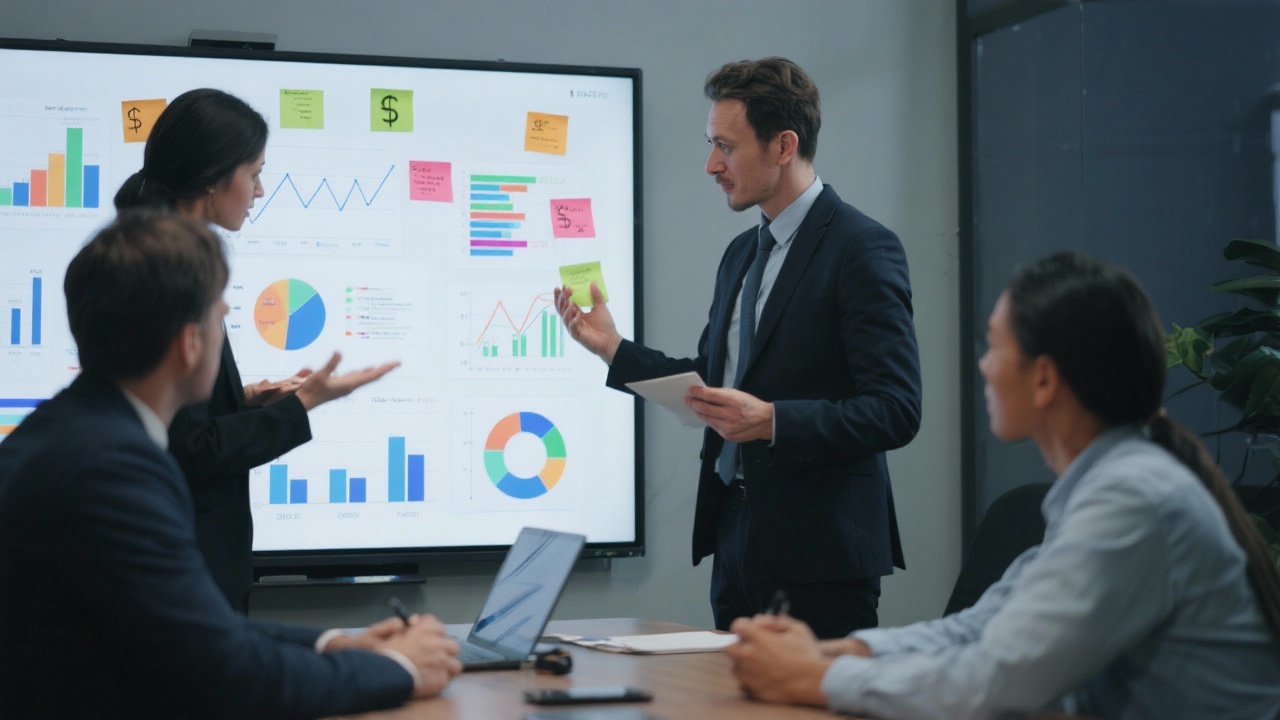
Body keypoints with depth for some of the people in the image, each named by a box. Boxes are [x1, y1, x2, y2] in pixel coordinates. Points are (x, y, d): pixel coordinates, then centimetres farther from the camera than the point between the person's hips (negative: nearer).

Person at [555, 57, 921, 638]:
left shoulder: (862, 248, -11)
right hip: (738, 541, 8)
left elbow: (895, 411, -16)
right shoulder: (740, 254, 16)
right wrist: (612, 347, 11)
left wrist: (774, 421, -25)